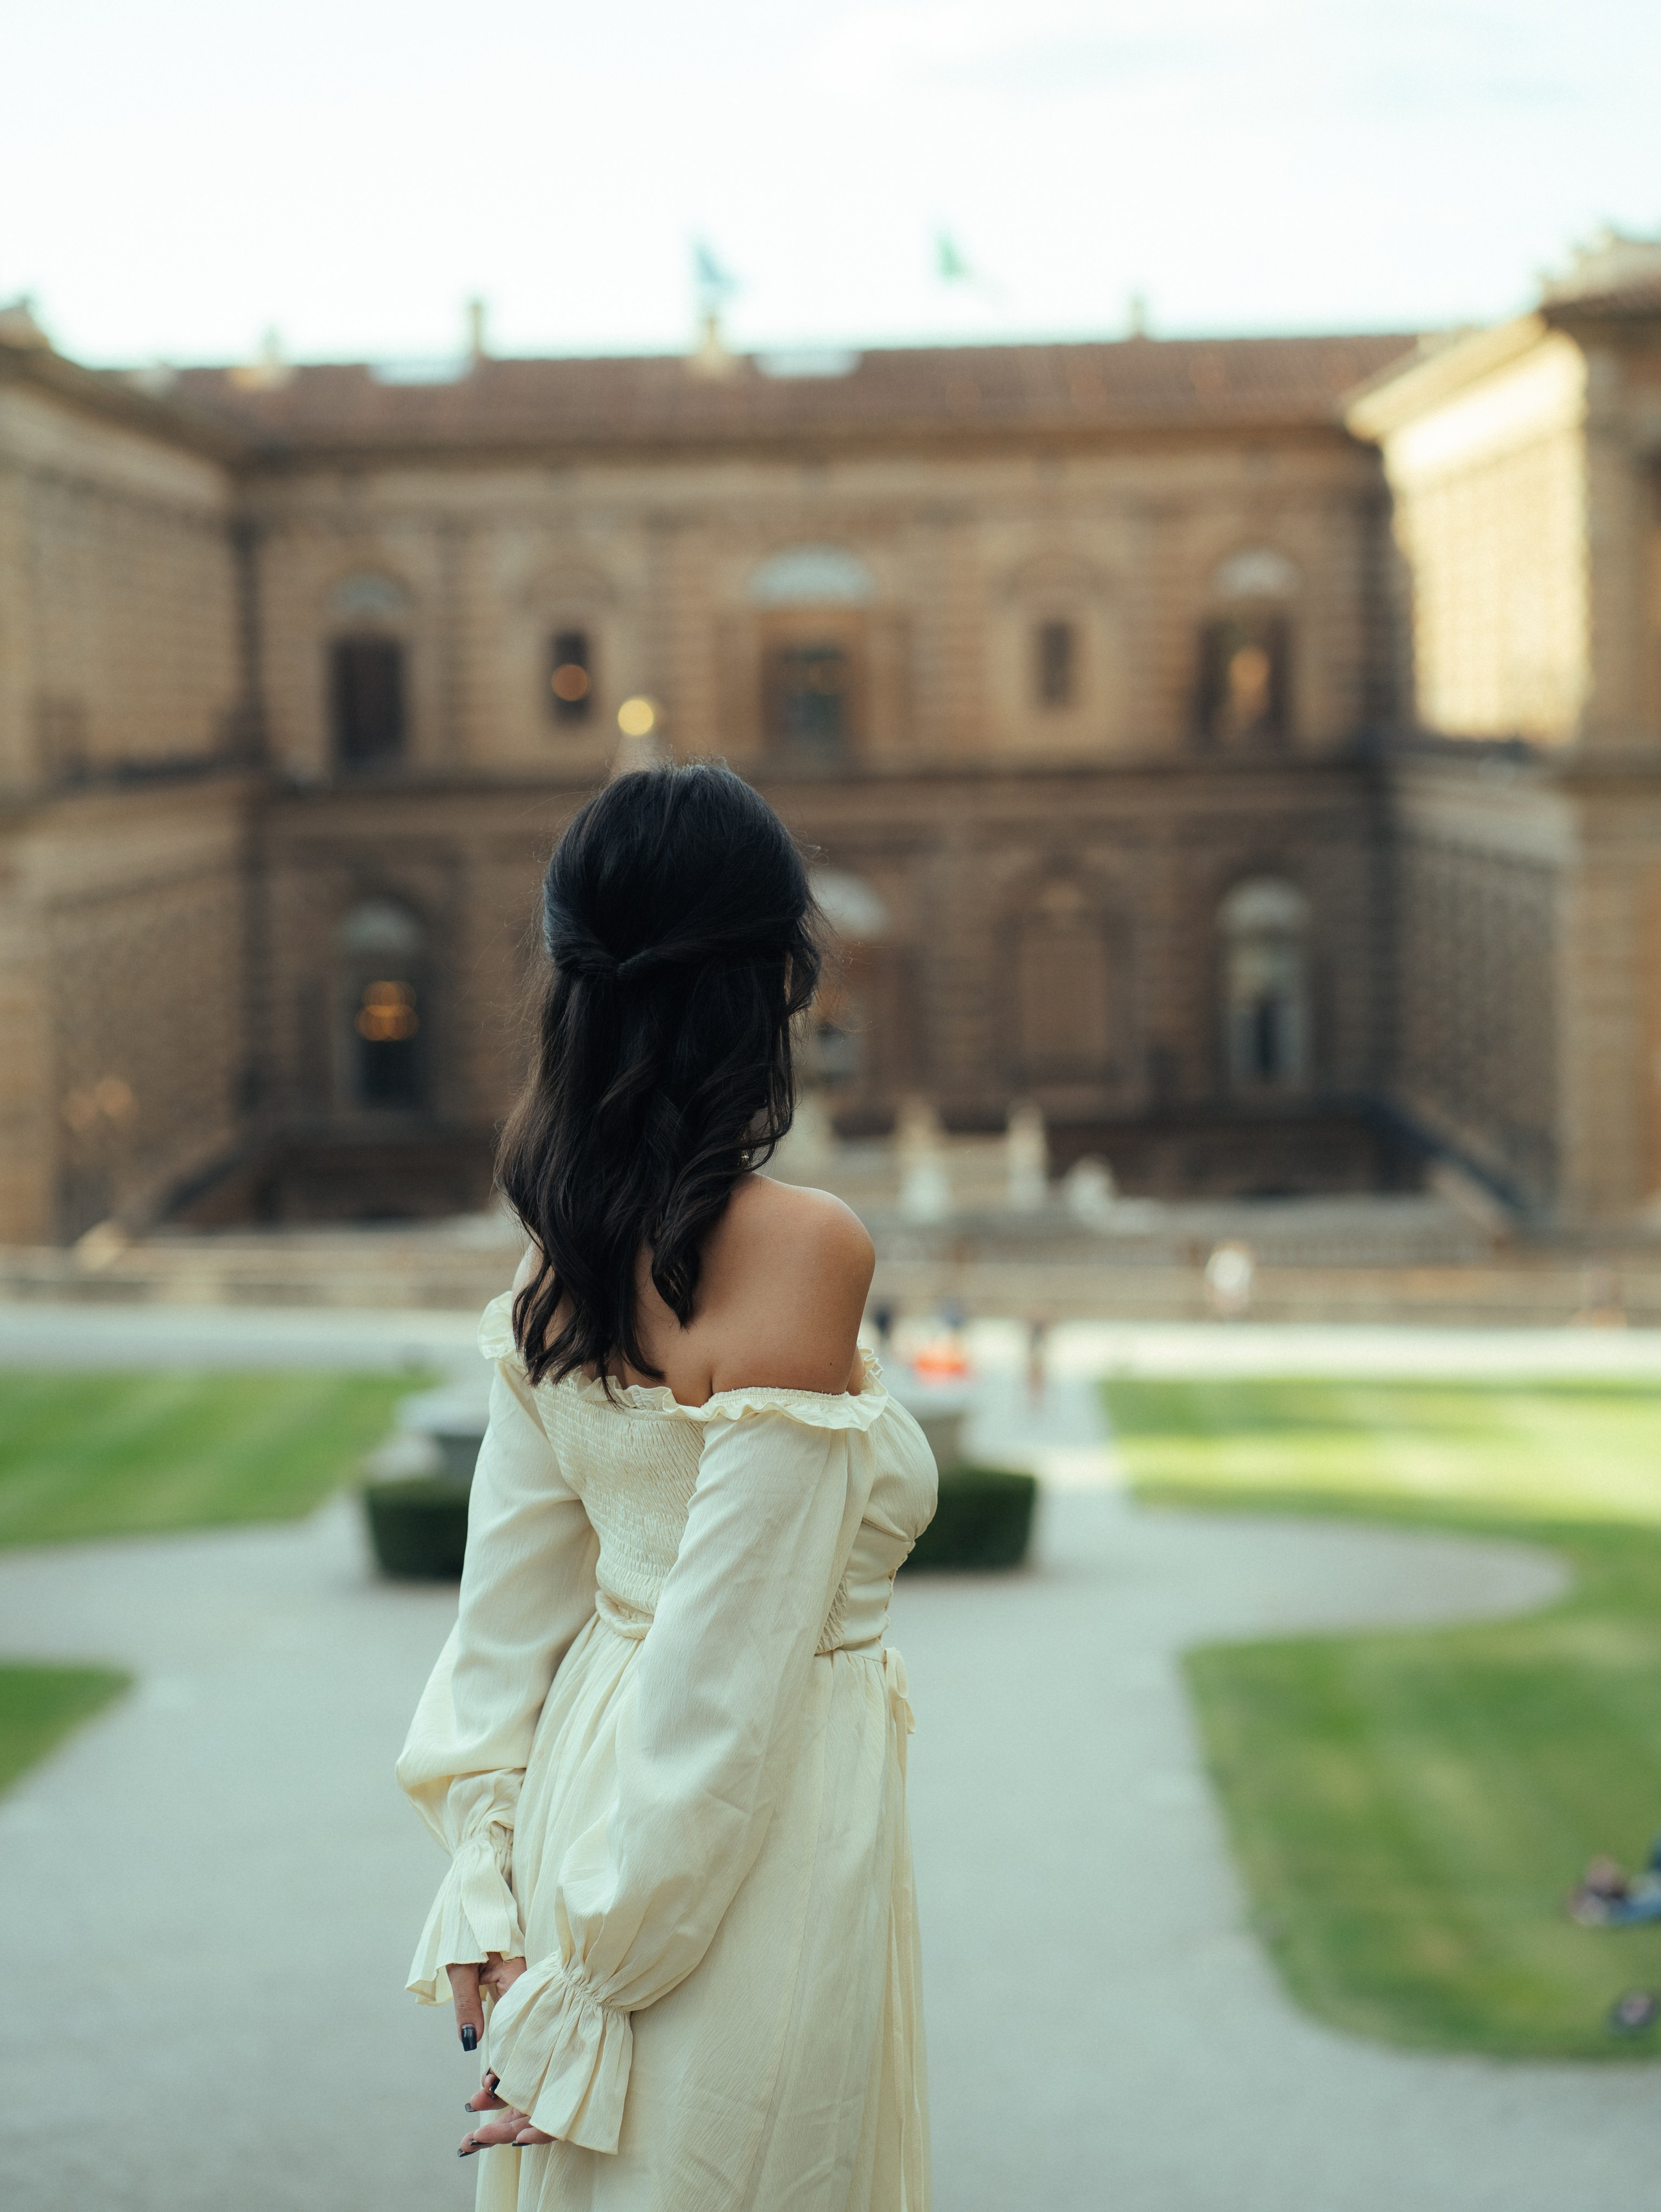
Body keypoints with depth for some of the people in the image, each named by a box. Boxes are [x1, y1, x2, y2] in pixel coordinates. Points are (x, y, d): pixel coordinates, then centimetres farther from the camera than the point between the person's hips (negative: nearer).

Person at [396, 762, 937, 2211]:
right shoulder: (801, 1248, -21)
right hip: (757, 1848, -7)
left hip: (589, 1767, 7)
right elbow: (727, 1665, -21)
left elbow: (516, 1588, 3)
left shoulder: (566, 1247, 1)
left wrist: (492, 1893, 7)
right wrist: (602, 1970, -15)